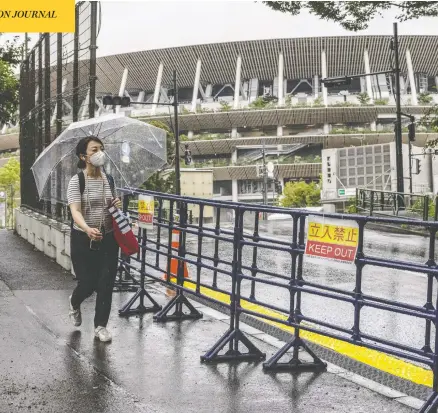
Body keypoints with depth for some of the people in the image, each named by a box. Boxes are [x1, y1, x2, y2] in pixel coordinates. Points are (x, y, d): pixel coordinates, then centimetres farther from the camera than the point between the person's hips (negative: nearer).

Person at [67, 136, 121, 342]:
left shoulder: (109, 179, 4)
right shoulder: (76, 181, -12)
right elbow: (75, 212, -25)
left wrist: (117, 205, -6)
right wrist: (88, 229, -44)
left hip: (108, 238, 4)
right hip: (84, 239, -4)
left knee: (106, 283, 0)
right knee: (88, 283, 2)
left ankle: (100, 326, 15)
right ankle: (74, 303, 38)